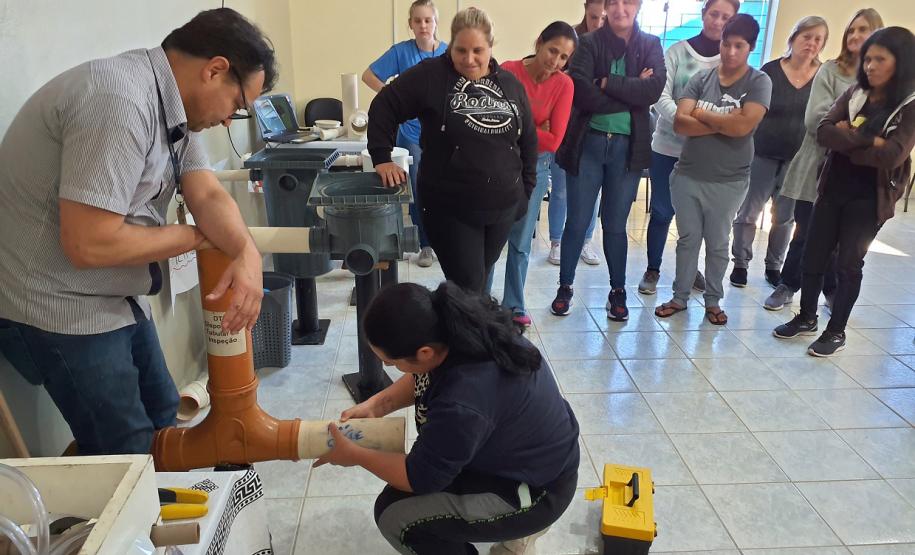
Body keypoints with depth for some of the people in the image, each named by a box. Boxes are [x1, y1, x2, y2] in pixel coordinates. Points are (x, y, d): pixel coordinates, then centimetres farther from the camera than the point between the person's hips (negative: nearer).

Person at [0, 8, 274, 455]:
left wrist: (246, 253, -26)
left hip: (114, 297, 9)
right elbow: (89, 243, -31)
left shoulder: (173, 104, 5)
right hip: (62, 308, -9)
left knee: (162, 421, 19)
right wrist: (193, 236, -16)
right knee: (128, 456, 2)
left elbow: (206, 194, -5)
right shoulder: (119, 101, -27)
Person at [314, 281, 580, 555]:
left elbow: (420, 477, -20)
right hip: (528, 451, 9)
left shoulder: (462, 404, -37)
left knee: (393, 514, -11)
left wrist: (354, 455, -8)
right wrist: (376, 404, -3)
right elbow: (424, 378, 8)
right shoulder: (459, 323, -14)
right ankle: (512, 523, 20)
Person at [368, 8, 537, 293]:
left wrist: (526, 189, 12)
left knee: (480, 279, 18)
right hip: (450, 208, -4)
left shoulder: (510, 84, 6)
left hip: (503, 205, 5)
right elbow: (383, 108, -4)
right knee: (467, 286, -4)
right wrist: (382, 158, -11)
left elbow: (528, 139, 14)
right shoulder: (431, 76, -9)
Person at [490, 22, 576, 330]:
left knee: (521, 242, 8)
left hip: (535, 168, 1)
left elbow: (553, 140, -11)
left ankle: (514, 306, 21)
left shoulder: (564, 85, -6)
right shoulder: (508, 71, -10)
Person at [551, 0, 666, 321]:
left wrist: (607, 83, -16)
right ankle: (565, 287, 21)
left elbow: (654, 88, -12)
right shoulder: (589, 43, 0)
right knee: (577, 222, 5)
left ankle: (618, 291, 24)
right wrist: (631, 95, -12)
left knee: (615, 225, 10)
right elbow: (582, 93, -15)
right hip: (588, 143, -1)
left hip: (627, 147, 1)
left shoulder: (650, 45, 6)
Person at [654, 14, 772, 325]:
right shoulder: (701, 79, 1)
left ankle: (713, 301, 27)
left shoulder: (759, 82, -5)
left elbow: (743, 126, -21)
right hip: (687, 175, 2)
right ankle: (680, 297, 26)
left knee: (718, 244, 11)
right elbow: (679, 123, -10)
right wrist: (724, 124, -17)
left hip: (728, 181, -2)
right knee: (688, 239, 12)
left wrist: (700, 114, -10)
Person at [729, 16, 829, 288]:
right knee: (748, 213, 3)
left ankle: (773, 266, 25)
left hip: (799, 160, 2)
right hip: (762, 155, -2)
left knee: (785, 217, 11)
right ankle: (740, 263, 17)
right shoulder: (770, 70, -6)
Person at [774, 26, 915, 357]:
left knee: (848, 264, 4)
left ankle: (836, 331, 18)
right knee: (813, 257, 8)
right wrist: (867, 141, -19)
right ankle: (806, 318, 26)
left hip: (868, 198, -4)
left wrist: (846, 139, -12)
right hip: (832, 189, 4)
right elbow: (824, 133, -8)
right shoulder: (854, 94, 5)